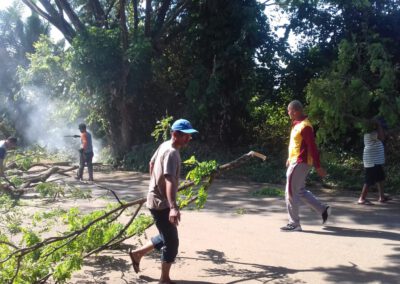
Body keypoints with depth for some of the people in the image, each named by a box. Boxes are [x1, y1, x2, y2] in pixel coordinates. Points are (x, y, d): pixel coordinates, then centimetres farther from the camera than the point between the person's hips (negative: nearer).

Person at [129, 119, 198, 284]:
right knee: (172, 242, 0)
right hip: (161, 203, -10)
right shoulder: (171, 153, -24)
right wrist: (173, 207, -48)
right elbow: (169, 180, -37)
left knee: (166, 237, 22)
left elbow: (152, 163, 21)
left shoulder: (165, 145, 5)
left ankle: (138, 254, 33)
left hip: (157, 200, 10)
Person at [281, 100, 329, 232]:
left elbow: (312, 147, -20)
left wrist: (318, 166, -19)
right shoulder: (297, 124, 11)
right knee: (300, 191, 18)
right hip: (296, 162, 10)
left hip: (300, 163, -10)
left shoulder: (305, 126, -19)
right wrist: (290, 158, 25)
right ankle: (322, 209, 25)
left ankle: (294, 223, 7)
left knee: (291, 193, -3)